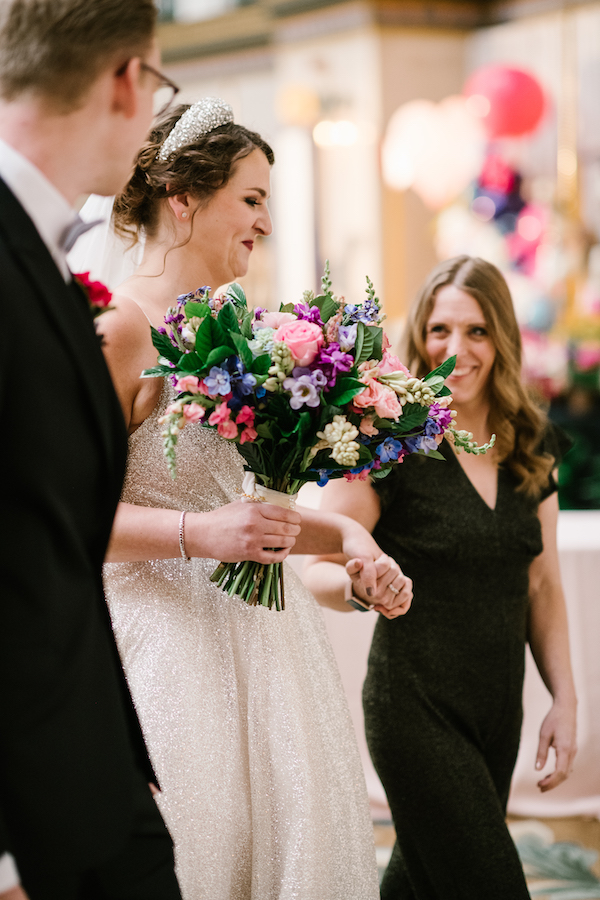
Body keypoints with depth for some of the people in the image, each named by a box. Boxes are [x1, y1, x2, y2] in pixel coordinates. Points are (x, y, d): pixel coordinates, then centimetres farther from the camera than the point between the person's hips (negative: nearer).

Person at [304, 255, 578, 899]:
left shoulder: (532, 447, 6)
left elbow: (542, 586, 12)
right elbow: (319, 569, -13)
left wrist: (564, 699, 6)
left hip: (499, 709, 6)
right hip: (417, 707, -6)